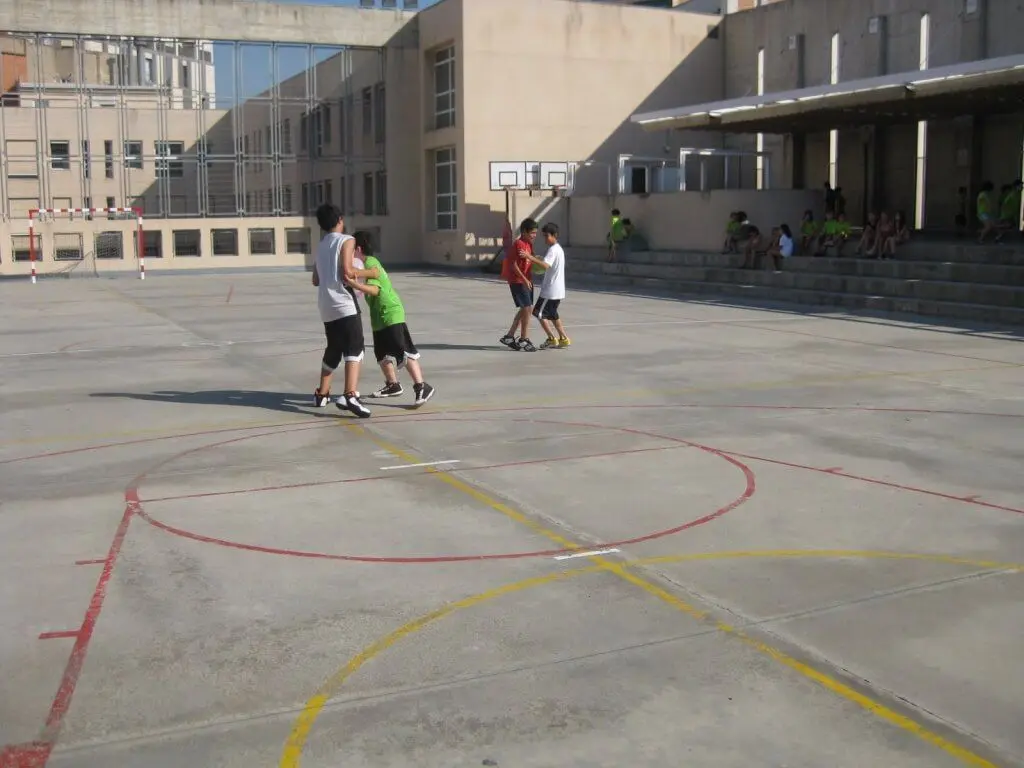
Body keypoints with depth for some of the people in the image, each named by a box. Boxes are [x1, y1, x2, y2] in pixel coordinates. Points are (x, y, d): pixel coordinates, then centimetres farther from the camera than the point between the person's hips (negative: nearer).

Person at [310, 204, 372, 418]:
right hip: (343, 303, -8)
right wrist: (368, 272, 1)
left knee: (333, 350, 21)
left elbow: (316, 280, 23)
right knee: (354, 349, -13)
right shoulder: (347, 240, -3)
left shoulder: (321, 245, 20)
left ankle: (322, 394, 30)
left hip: (326, 306, 8)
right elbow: (347, 271, -14)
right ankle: (350, 396, -29)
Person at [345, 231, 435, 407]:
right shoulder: (370, 262, 14)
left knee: (404, 352, -12)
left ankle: (422, 387, -13)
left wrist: (354, 283, -37)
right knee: (382, 353, 16)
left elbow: (374, 289, -28)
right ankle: (393, 385, 28)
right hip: (380, 316, 10)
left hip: (390, 314, -10)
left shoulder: (369, 263, -15)